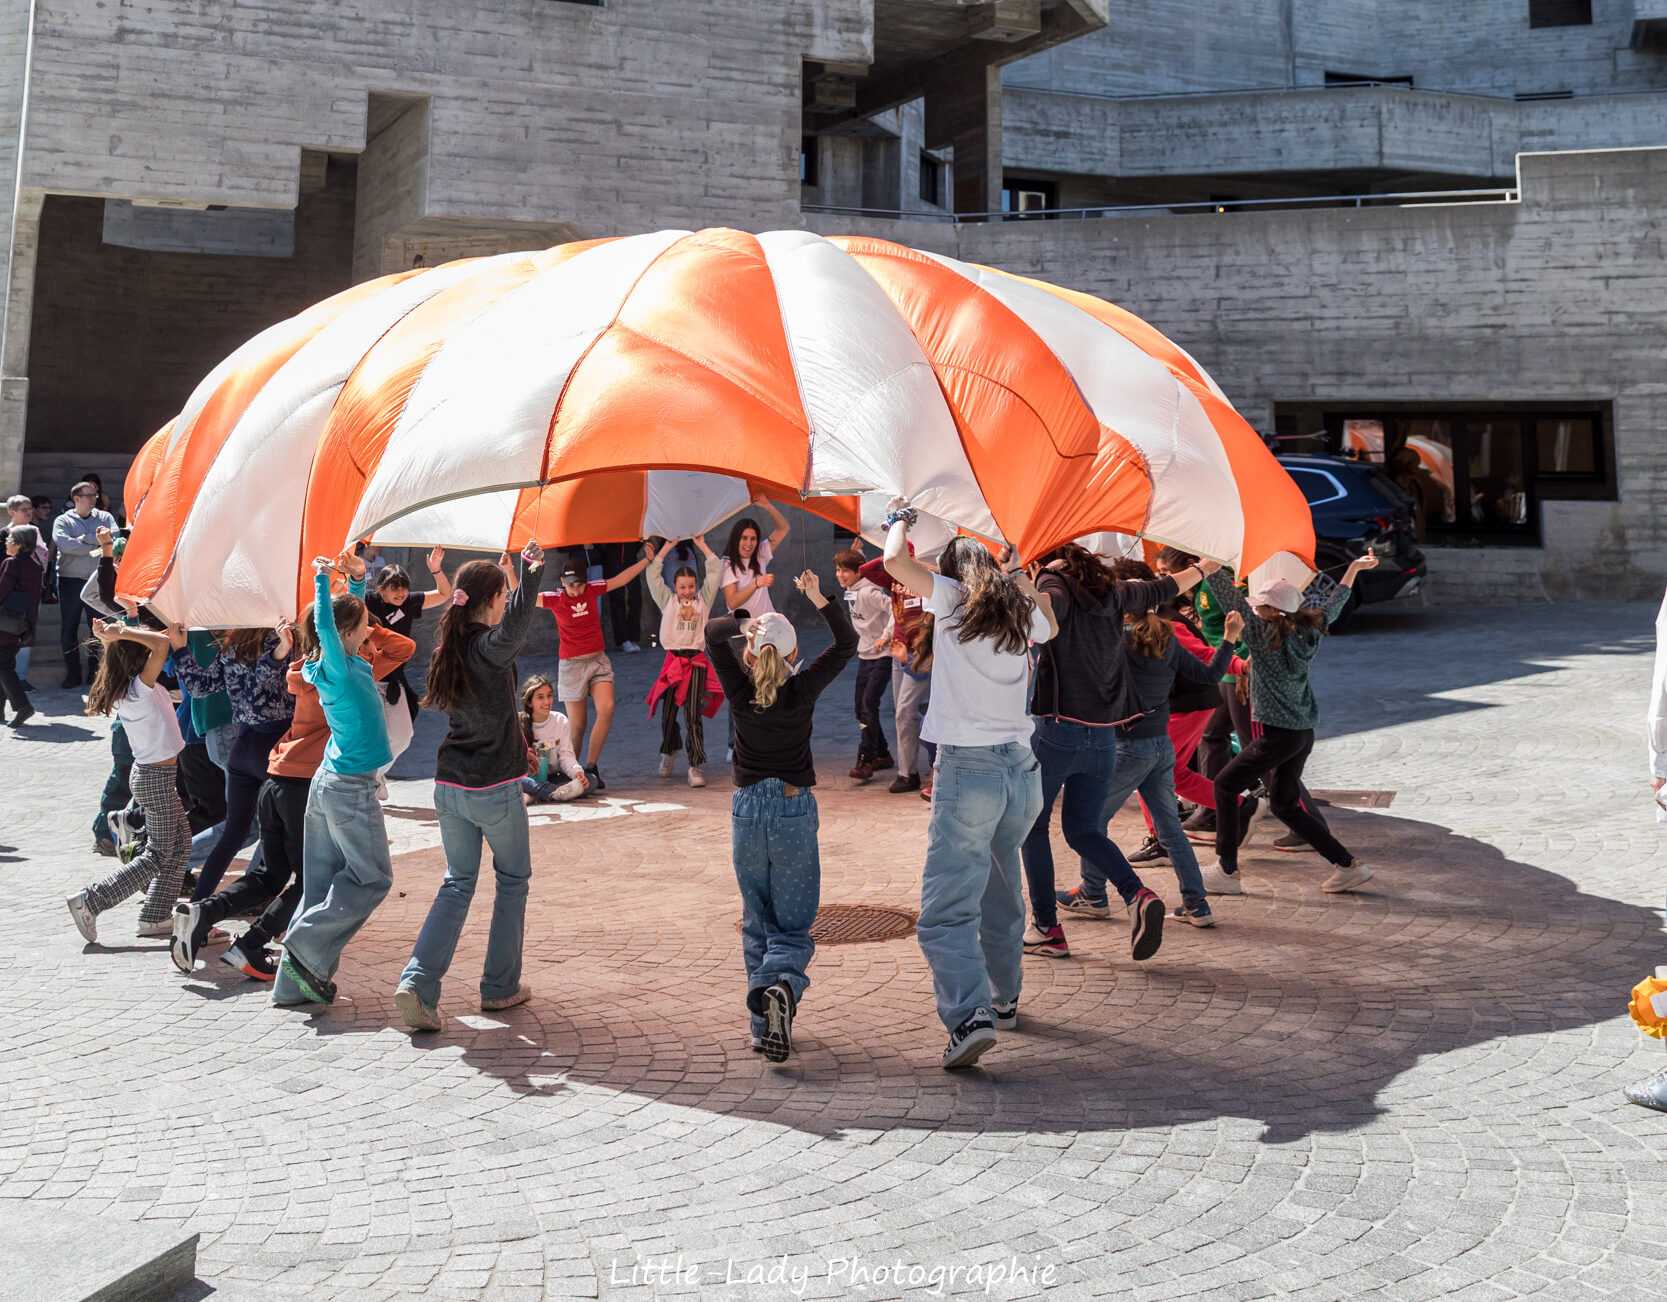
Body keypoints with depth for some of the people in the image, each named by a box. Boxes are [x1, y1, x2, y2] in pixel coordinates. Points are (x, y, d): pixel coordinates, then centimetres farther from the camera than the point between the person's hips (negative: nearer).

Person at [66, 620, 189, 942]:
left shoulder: (125, 688, 2)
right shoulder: (140, 687, -24)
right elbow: (162, 643, -38)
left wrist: (113, 637, 6)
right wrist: (122, 632, -29)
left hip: (148, 772, 9)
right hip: (156, 777, -9)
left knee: (180, 843, 16)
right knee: (158, 855, 1)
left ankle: (154, 917, 21)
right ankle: (89, 901, 2)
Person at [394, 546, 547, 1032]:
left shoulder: (447, 649, 5)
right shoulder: (490, 649, -17)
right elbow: (513, 629, -42)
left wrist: (522, 584, 32)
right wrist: (529, 574, -47)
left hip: (449, 786, 6)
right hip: (495, 789, -6)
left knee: (457, 882, 15)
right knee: (513, 879, 14)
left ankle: (417, 982, 0)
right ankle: (500, 986, 21)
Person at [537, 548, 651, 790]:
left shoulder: (592, 590, 2)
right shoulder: (555, 599, -6)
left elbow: (621, 578, 10)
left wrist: (650, 558, 10)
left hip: (599, 661, 3)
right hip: (572, 666, -3)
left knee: (607, 709, -21)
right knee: (578, 726, -1)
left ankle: (591, 767, -13)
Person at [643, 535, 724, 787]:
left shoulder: (703, 600, 12)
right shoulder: (668, 601, 12)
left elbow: (715, 572, 9)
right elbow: (653, 577, 5)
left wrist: (702, 546, 9)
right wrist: (665, 549, 5)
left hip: (696, 662, -1)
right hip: (673, 660, 1)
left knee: (693, 715, -10)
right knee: (668, 714, 7)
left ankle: (695, 767, -10)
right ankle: (669, 752, 36)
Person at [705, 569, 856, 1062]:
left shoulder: (741, 692, -6)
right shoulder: (801, 691, -9)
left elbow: (712, 633, 8)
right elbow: (847, 642, 0)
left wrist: (742, 624, -3)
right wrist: (819, 598, -3)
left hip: (747, 812, 2)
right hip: (794, 812, -2)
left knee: (758, 924, 15)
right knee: (793, 925, 4)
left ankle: (763, 1022, 10)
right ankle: (782, 987, -26)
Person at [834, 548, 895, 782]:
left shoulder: (868, 592, -19)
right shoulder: (850, 592, 8)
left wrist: (885, 636, -26)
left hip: (882, 657, -9)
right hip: (865, 655, 10)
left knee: (869, 704, -17)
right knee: (861, 708, 11)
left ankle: (866, 761, -15)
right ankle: (882, 755, 23)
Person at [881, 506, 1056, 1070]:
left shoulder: (952, 599, -2)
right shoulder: (1022, 613, 13)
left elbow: (895, 561, -8)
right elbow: (1050, 626, 36)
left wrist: (900, 519, 12)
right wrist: (1022, 576, 40)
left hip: (968, 770, -6)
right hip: (1023, 770, 6)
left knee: (945, 907, -8)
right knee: (1001, 894, 22)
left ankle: (970, 1013, -23)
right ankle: (1005, 999, 35)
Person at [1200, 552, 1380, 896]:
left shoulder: (1264, 634, -16)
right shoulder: (1309, 632, 5)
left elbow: (1230, 597, -17)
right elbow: (1333, 606, 23)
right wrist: (1354, 568, 35)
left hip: (1276, 735, -8)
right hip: (1303, 734, 8)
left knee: (1225, 785, 6)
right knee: (1284, 804, 18)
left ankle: (1226, 872, 5)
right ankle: (1348, 865, 17)